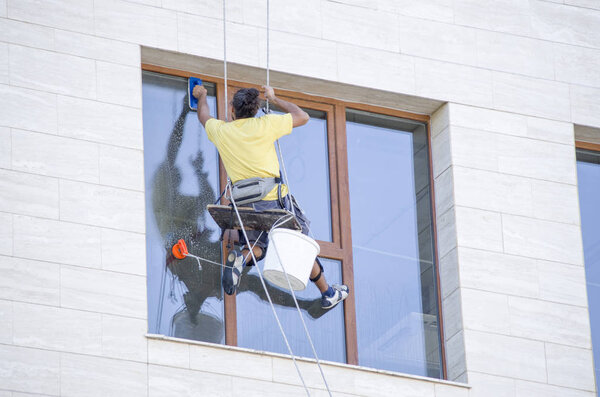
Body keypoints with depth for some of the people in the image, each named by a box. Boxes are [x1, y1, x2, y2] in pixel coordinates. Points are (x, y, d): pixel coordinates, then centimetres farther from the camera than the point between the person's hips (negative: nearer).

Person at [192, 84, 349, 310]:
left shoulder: (220, 131, 4)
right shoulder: (265, 125, -7)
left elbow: (204, 117, 29)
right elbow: (303, 117, 7)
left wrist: (201, 97, 50)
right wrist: (274, 100, 18)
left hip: (243, 204, 3)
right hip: (274, 199, -3)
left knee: (259, 245, 21)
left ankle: (241, 257, -14)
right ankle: (327, 293, 20)